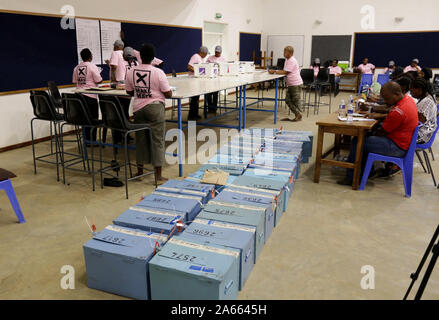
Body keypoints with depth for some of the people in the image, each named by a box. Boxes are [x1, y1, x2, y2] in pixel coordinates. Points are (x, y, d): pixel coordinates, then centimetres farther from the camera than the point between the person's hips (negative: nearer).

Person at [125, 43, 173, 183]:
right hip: (155, 107, -4)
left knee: (140, 138, 14)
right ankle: (158, 176, 3)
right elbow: (168, 94, -9)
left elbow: (129, 92, 11)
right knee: (157, 140, 1)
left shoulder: (131, 72, 1)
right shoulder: (158, 72, -11)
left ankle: (140, 170, 25)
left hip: (138, 108, 4)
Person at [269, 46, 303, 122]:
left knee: (296, 100, -2)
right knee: (288, 100, 9)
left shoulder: (292, 61, -16)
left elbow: (285, 72, -20)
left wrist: (274, 72, -19)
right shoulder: (287, 60, 15)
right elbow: (284, 71, 14)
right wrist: (274, 71, 1)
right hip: (290, 84, 10)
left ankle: (299, 115, 8)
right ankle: (297, 114, 17)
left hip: (296, 84, -10)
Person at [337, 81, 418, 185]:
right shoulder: (407, 98, 2)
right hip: (403, 140, 10)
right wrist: (380, 116, 6)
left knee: (357, 142, -11)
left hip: (397, 147, -10)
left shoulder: (399, 111, -28)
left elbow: (382, 132, -17)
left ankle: (350, 178, -2)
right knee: (366, 136, 22)